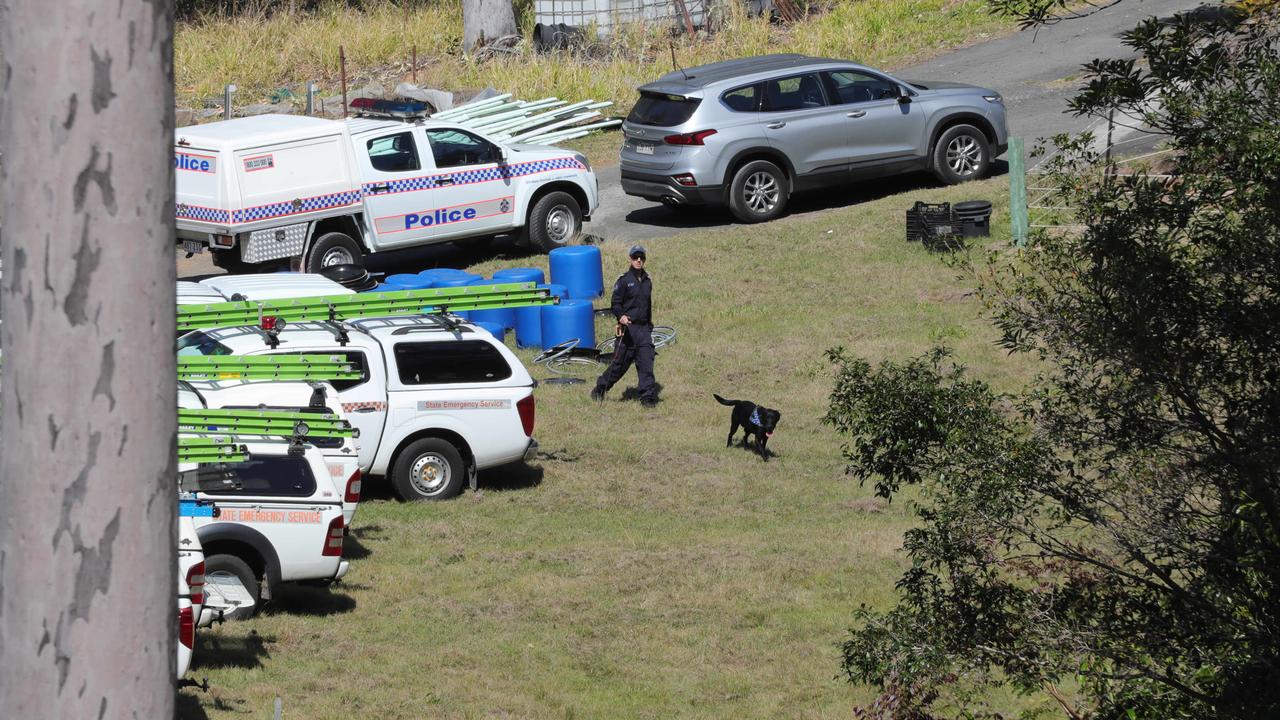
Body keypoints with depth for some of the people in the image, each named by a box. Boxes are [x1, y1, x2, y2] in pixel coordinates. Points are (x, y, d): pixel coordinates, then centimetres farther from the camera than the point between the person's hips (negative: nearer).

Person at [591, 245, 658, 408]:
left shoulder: (647, 281, 14)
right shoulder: (624, 280, -4)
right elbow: (616, 304, -8)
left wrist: (649, 326, 23)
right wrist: (621, 316, -27)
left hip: (643, 328, 4)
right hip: (628, 327, -4)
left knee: (646, 363, -7)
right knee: (620, 363, 2)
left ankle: (648, 397, -5)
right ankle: (600, 389, 21)